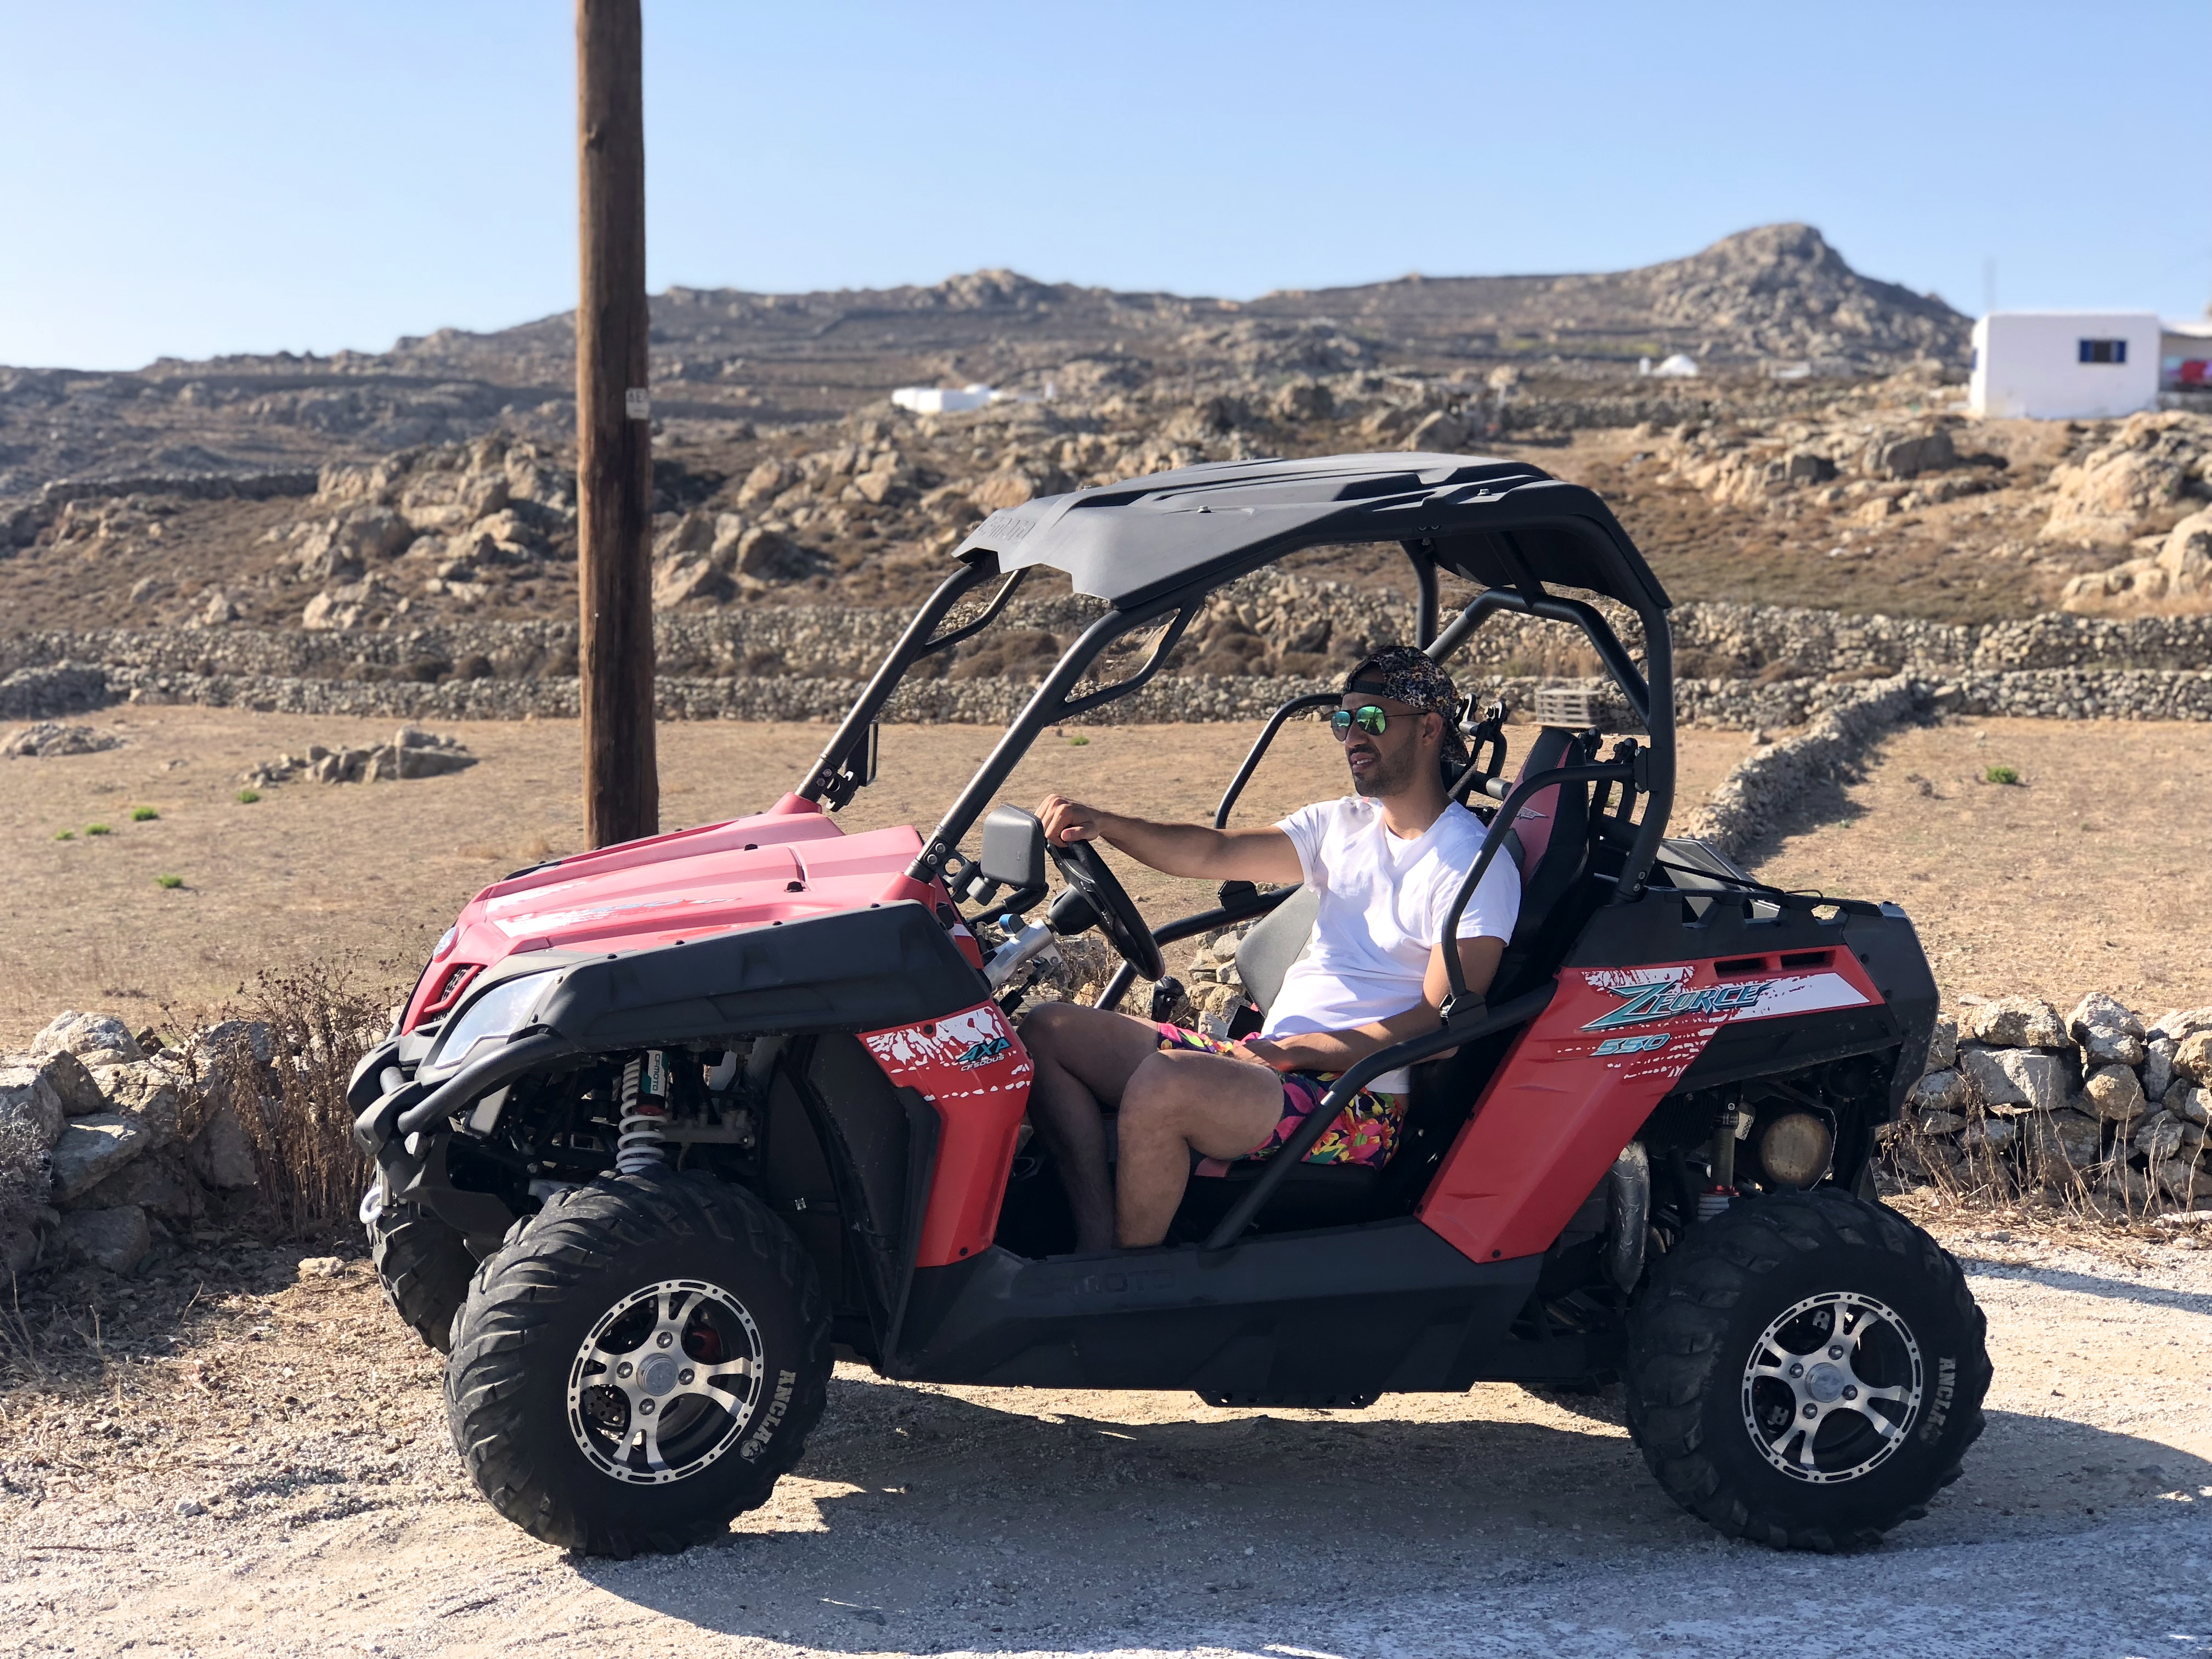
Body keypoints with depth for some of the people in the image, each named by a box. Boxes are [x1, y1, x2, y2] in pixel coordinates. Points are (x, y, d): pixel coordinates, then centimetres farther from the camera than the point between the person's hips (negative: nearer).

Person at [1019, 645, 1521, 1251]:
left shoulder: (1477, 865, -6)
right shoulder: (1342, 824, 16)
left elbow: (1440, 1024, -13)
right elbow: (1216, 853, 4)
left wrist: (1295, 1052, -18)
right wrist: (1104, 825, -13)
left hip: (1362, 1102, -8)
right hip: (1268, 1056, 9)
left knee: (1160, 1086, -35)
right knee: (1050, 1031, -2)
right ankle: (1096, 1240, -16)